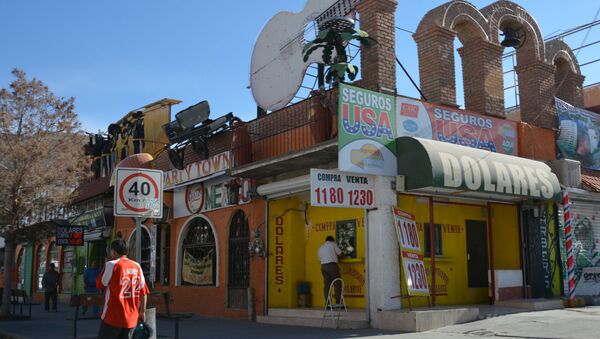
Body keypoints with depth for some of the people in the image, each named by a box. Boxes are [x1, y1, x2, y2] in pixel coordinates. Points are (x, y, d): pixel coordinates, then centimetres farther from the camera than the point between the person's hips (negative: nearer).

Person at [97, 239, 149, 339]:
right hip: (131, 318, 5)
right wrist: (142, 311, 14)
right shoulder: (137, 266, 4)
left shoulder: (111, 264, -10)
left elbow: (100, 284, 1)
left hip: (113, 317, -4)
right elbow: (143, 291, 6)